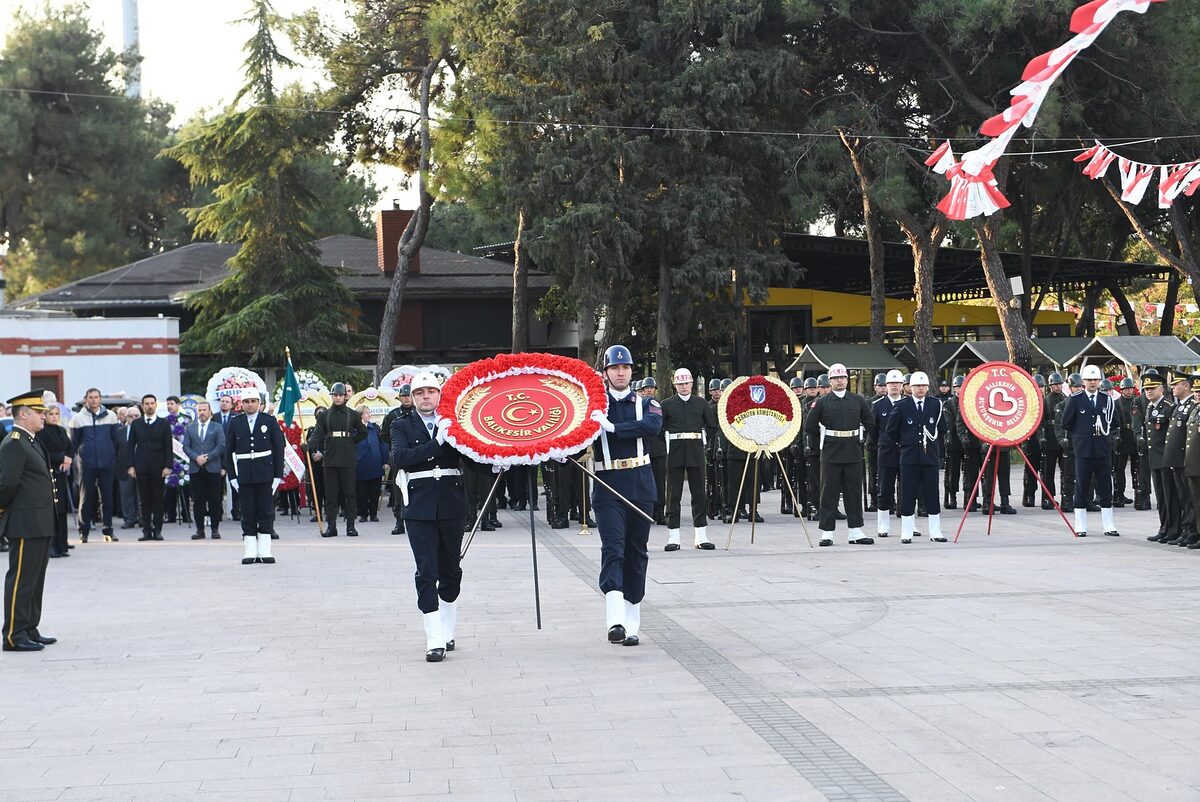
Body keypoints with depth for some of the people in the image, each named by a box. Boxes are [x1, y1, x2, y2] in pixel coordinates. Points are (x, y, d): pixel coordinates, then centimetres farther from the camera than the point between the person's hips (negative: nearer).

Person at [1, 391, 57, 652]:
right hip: (26, 525, -10)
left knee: (35, 580, 14)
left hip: (40, 525, 10)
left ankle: (30, 631, 21)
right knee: (21, 579, -6)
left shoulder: (30, 442, 17)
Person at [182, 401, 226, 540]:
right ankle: (200, 530, 5)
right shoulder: (190, 428, 13)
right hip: (195, 469, 2)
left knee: (214, 500, -1)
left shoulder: (217, 427, 7)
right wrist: (196, 457, -10)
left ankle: (215, 529, 4)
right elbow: (186, 446, 7)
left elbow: (221, 446, -2)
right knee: (198, 500, 1)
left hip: (213, 468, -2)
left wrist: (207, 457, -13)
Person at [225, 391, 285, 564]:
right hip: (244, 475, 1)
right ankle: (250, 552, 5)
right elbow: (228, 451, 8)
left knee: (266, 512, 1)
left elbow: (278, 449, 3)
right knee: (247, 513, 2)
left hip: (265, 474, -1)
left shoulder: (270, 421, 3)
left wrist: (278, 475, -3)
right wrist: (232, 476, 1)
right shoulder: (235, 423, 7)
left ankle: (264, 551, 5)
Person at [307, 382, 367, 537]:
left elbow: (363, 433, 14)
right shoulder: (324, 416, 7)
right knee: (330, 493, 2)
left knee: (349, 492, 0)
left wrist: (350, 442, 4)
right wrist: (313, 450, -19)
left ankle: (350, 525, 5)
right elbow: (317, 434, -3)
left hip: (348, 460, -1)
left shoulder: (353, 415, 5)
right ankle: (331, 525, 6)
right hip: (330, 459, 1)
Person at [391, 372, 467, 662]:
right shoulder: (403, 426, 5)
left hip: (451, 504, 2)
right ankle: (435, 641, -8)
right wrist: (437, 443, -20)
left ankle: (446, 632, 27)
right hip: (419, 507, -2)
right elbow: (400, 457, -14)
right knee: (427, 573, -8)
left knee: (451, 571, 11)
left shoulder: (452, 422, 9)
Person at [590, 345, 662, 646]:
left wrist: (612, 427, -23)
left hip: (641, 487, 3)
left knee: (637, 553, 7)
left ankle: (632, 625, 14)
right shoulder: (595, 405, 5)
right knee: (613, 549, -17)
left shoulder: (645, 403, 8)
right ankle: (615, 620, -29)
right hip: (608, 488, -3)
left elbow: (653, 425, -14)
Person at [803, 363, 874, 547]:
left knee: (854, 493, 6)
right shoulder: (822, 403, 2)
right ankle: (827, 533, 6)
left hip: (853, 454, 2)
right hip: (830, 454, -2)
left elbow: (870, 424, 15)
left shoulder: (858, 401, 7)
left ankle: (855, 532, 12)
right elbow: (809, 426, 7)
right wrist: (809, 445, 3)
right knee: (829, 493, 1)